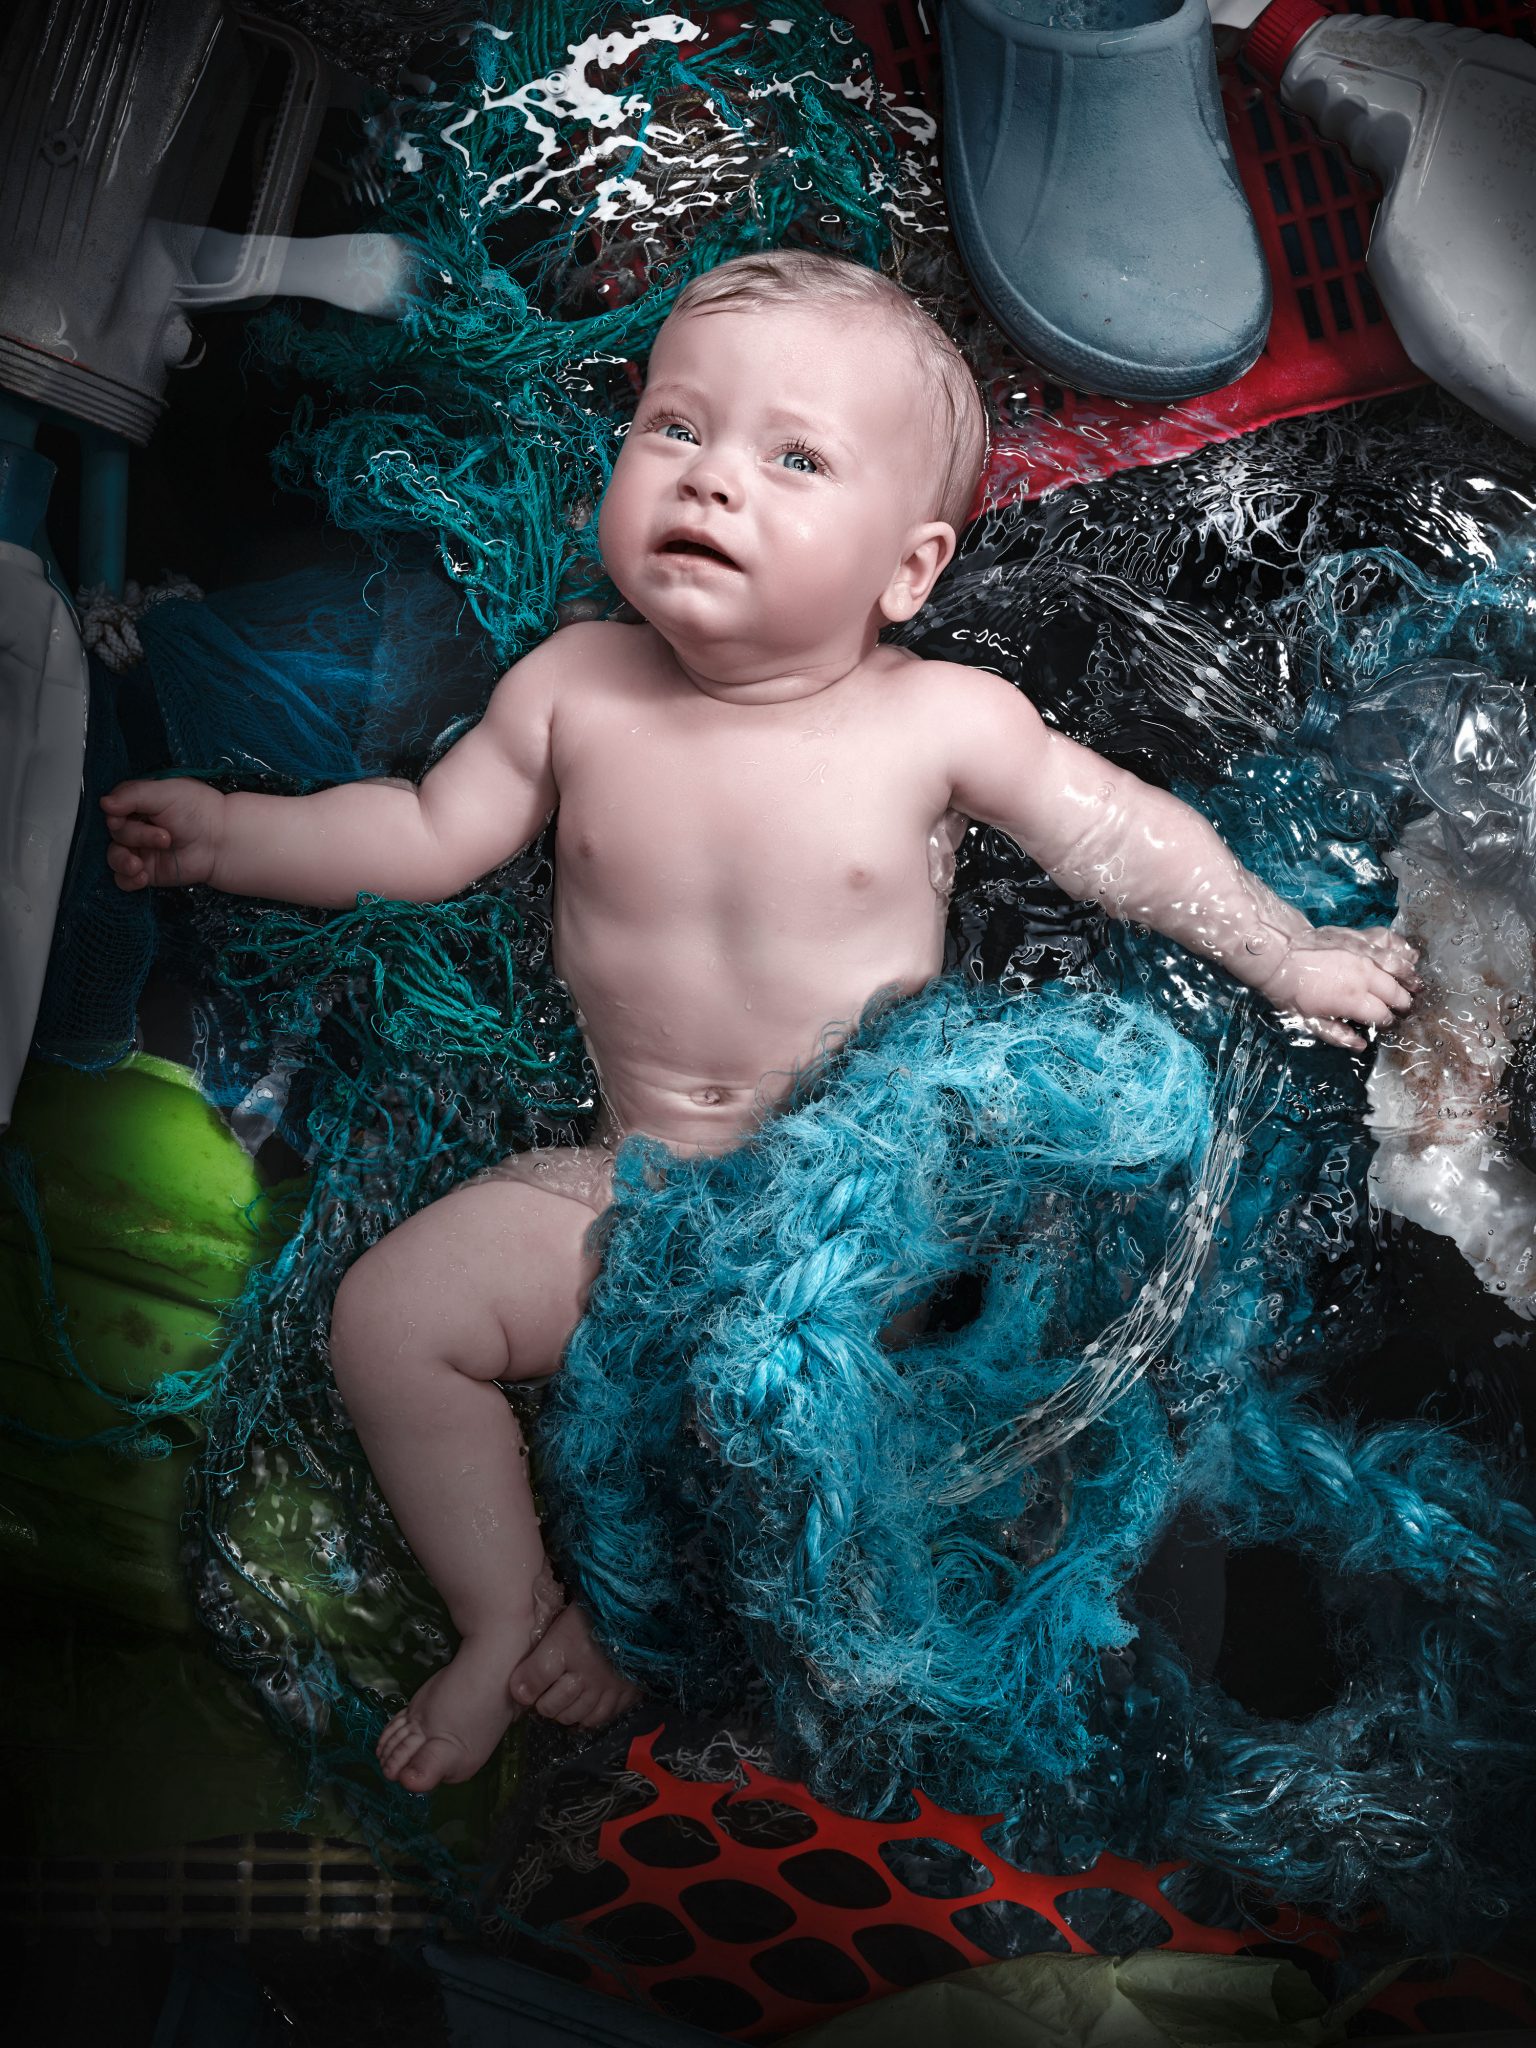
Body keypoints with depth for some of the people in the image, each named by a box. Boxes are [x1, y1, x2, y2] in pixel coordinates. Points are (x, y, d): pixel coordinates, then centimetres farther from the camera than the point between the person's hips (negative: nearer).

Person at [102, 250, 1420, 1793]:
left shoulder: (941, 722, -13)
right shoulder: (577, 688, -6)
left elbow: (1124, 835, 1)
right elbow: (427, 836, 5)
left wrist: (1285, 952, 5)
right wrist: (230, 834, -1)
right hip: (633, 1181, 3)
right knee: (389, 1316, -6)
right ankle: (506, 1619, 13)